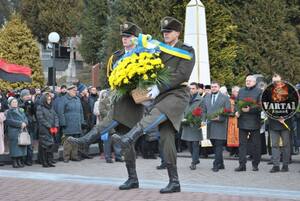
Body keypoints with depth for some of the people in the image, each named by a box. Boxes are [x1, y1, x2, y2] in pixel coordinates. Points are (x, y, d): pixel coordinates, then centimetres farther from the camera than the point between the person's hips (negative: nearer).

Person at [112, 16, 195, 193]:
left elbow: (182, 75, -10)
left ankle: (128, 139, -58)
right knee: (166, 138, -3)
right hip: (162, 95, 6)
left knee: (155, 114, -35)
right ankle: (174, 182, -1)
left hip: (178, 94, -6)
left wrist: (159, 88, -18)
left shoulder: (187, 51, 4)